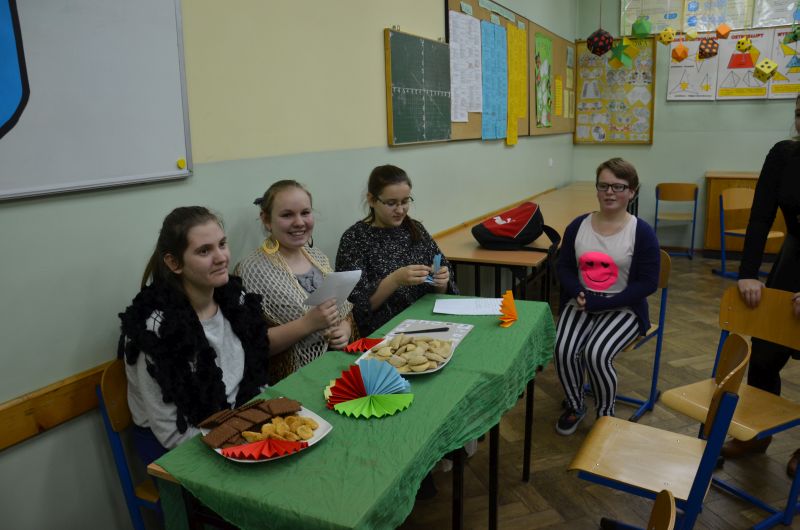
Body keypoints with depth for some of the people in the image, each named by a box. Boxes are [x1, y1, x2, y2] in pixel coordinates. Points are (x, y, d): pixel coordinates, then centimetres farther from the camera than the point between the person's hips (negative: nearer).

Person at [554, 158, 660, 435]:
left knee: (596, 354, -27)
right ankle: (574, 406, 10)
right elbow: (563, 266, 7)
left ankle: (606, 415, 4)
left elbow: (647, 283, -11)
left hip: (622, 309, -3)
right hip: (580, 304, 3)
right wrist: (578, 294, -15)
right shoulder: (578, 226, 1)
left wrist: (599, 302, -19)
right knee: (564, 351, -21)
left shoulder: (642, 232, -9)